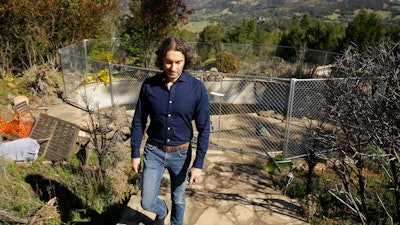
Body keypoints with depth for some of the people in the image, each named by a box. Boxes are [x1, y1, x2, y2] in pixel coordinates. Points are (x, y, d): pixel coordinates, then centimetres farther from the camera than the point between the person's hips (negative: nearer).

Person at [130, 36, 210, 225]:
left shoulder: (197, 88, -16)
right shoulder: (149, 85, -11)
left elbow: (203, 129, -11)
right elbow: (138, 122, -1)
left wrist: (198, 164, -12)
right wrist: (135, 154, 1)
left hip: (181, 154, -1)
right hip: (154, 151, 1)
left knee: (178, 200, 18)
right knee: (147, 202, 8)